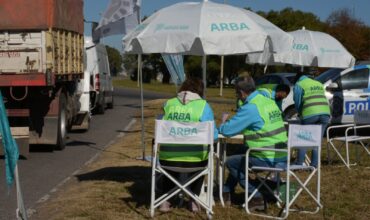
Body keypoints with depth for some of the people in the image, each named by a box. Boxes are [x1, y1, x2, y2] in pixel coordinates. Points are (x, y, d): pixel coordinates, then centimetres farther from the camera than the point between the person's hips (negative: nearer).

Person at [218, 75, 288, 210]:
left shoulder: (250, 108, -16)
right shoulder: (269, 102, 10)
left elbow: (227, 130, -13)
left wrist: (221, 127, 11)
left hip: (268, 161, -9)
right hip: (282, 158, 9)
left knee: (231, 162, 11)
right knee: (239, 159, 26)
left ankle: (256, 198, 8)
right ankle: (226, 192, 35)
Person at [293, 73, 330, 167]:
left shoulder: (298, 85, 13)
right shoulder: (319, 84, 29)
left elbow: (297, 103, 11)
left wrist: (300, 114, 30)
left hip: (310, 114, -4)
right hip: (325, 113, 4)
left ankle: (299, 164, 7)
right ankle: (314, 165, 11)